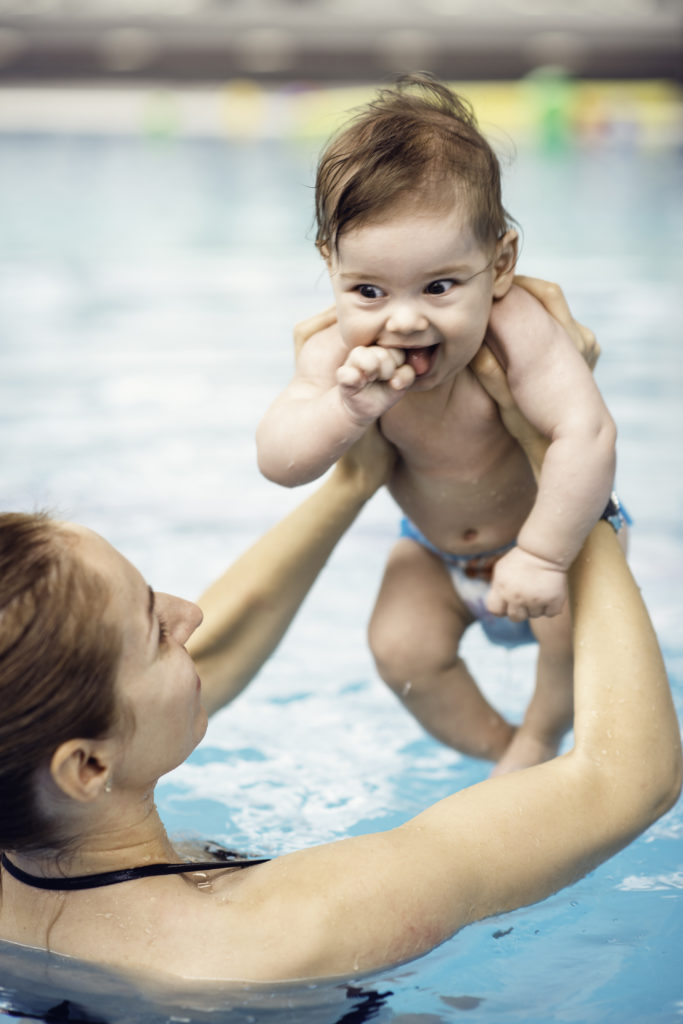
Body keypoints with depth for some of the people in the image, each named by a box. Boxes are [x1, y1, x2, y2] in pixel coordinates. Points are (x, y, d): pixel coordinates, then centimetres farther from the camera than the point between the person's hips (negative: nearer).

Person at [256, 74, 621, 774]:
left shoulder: (515, 329, -40)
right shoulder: (338, 355, -27)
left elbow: (586, 437, -48)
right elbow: (277, 462, -32)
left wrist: (542, 556, -44)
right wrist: (345, 411, -50)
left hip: (555, 522, -3)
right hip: (435, 548, 4)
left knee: (575, 615, -26)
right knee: (402, 649, -11)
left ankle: (542, 735, 5)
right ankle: (493, 747, 16)